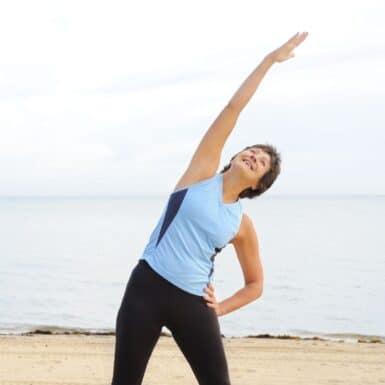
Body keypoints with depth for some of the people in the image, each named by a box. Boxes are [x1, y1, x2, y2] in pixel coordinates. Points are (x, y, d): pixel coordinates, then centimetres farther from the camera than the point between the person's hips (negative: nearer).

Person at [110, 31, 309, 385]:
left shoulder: (242, 225, 8)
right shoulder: (203, 171, 4)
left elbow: (255, 285, 18)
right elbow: (234, 107, 0)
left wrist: (221, 308, 2)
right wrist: (270, 59, 3)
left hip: (192, 303, 2)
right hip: (146, 287, -1)